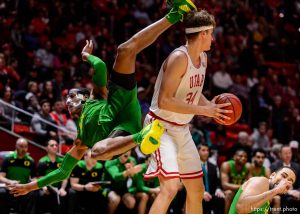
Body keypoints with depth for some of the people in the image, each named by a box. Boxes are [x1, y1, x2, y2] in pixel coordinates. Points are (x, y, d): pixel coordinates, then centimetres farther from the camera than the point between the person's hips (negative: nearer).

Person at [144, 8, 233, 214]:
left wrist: (211, 105, 2)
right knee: (171, 187, -24)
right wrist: (203, 110, -26)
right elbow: (164, 101, -27)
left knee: (197, 189, 14)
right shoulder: (179, 58, -22)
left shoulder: (203, 58, 7)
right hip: (162, 127, -10)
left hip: (182, 129, 10)